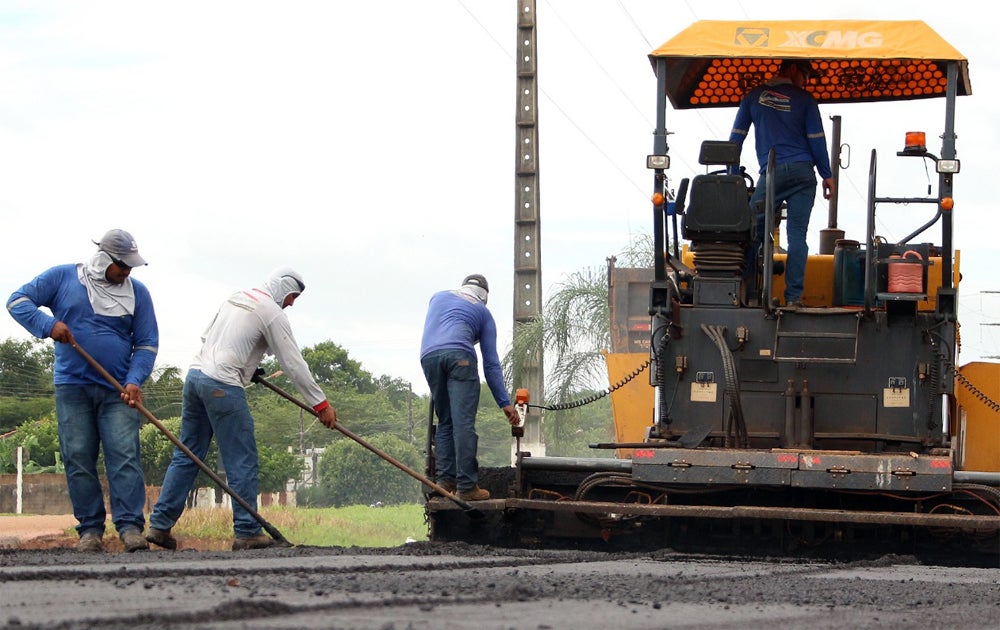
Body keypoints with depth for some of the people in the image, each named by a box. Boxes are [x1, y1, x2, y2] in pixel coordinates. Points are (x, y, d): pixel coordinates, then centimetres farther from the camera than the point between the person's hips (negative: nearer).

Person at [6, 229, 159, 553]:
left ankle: (130, 526, -16)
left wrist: (135, 381, -8)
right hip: (72, 386, 0)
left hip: (118, 391, 0)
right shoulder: (63, 278, 4)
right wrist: (48, 324, -15)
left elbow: (147, 343, 8)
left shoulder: (137, 292, 8)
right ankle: (90, 529, 2)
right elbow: (18, 301, 3)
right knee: (78, 458, -2)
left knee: (124, 456, -12)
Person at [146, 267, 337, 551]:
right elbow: (293, 363, -5)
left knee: (187, 455, 12)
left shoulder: (236, 298, 20)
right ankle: (247, 532, -3)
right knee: (242, 462, -3)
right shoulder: (272, 312, -4)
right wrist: (321, 403, 1)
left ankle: (160, 525, 9)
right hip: (222, 386, -8)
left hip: (195, 375, 8)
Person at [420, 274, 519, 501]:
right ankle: (466, 486, -16)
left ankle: (444, 480, 3)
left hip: (428, 356, 3)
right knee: (464, 423, -9)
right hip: (458, 354, -3)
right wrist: (505, 403, 19)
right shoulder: (483, 312, 24)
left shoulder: (438, 297, 34)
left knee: (444, 422, 13)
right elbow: (491, 363, 19)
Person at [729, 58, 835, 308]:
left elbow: (736, 137, 12)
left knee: (752, 232, 1)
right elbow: (816, 140, 5)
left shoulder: (754, 97, 11)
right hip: (802, 172, 0)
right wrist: (827, 175, 13)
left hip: (771, 174, 0)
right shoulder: (804, 99, 6)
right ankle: (793, 296, -5)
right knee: (797, 235, -1)